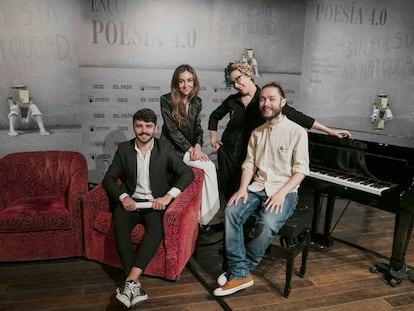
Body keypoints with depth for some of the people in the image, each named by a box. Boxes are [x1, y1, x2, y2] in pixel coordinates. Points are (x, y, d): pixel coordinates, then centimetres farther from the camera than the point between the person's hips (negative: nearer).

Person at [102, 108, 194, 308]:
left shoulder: (165, 149, 1)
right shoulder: (124, 149, 5)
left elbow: (187, 173, -4)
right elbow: (108, 179, 5)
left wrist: (168, 196, -17)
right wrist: (123, 197, -15)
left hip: (155, 202, -1)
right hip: (131, 201, 1)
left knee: (156, 228, -33)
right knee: (119, 226, -31)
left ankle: (130, 282, -35)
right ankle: (135, 285, -32)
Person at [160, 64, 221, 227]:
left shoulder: (197, 101, 6)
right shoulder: (166, 100, -10)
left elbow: (197, 127, 9)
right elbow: (172, 129, -14)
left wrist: (197, 145, -11)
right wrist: (191, 149, -17)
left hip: (191, 147, 5)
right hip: (172, 148, -5)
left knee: (210, 167, -19)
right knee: (209, 167, -21)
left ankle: (209, 215, -9)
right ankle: (209, 216, -11)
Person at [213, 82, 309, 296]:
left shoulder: (297, 132, -3)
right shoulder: (257, 133, 13)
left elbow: (301, 170, -6)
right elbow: (249, 164, 10)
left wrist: (281, 192, -20)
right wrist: (243, 188, -7)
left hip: (285, 190, -4)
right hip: (257, 187, 5)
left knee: (268, 222, -33)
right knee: (231, 211, -24)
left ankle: (239, 270, -10)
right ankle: (240, 274, -17)